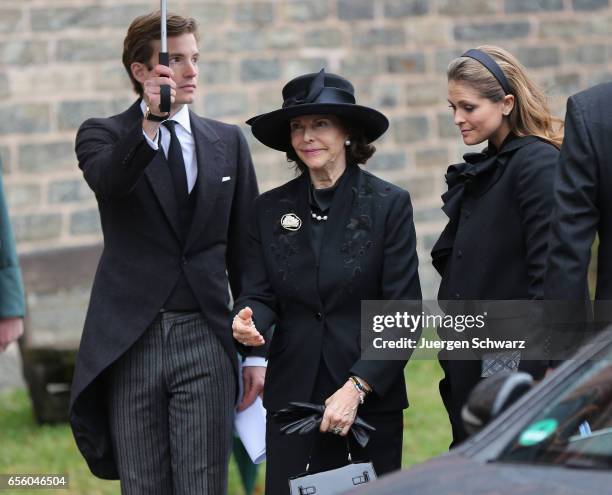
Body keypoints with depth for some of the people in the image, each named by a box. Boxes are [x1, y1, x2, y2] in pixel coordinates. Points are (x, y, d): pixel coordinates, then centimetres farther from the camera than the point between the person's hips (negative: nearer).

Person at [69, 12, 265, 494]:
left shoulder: (228, 142, 11)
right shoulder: (103, 135, 3)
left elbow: (245, 252, 13)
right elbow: (108, 182, -22)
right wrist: (149, 121, -39)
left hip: (205, 343, 1)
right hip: (130, 341, -1)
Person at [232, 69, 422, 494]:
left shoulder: (389, 204, -3)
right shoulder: (270, 208, 7)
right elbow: (259, 294, 7)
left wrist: (357, 387, -15)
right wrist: (248, 321, -17)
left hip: (373, 397, -2)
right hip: (293, 394, 2)